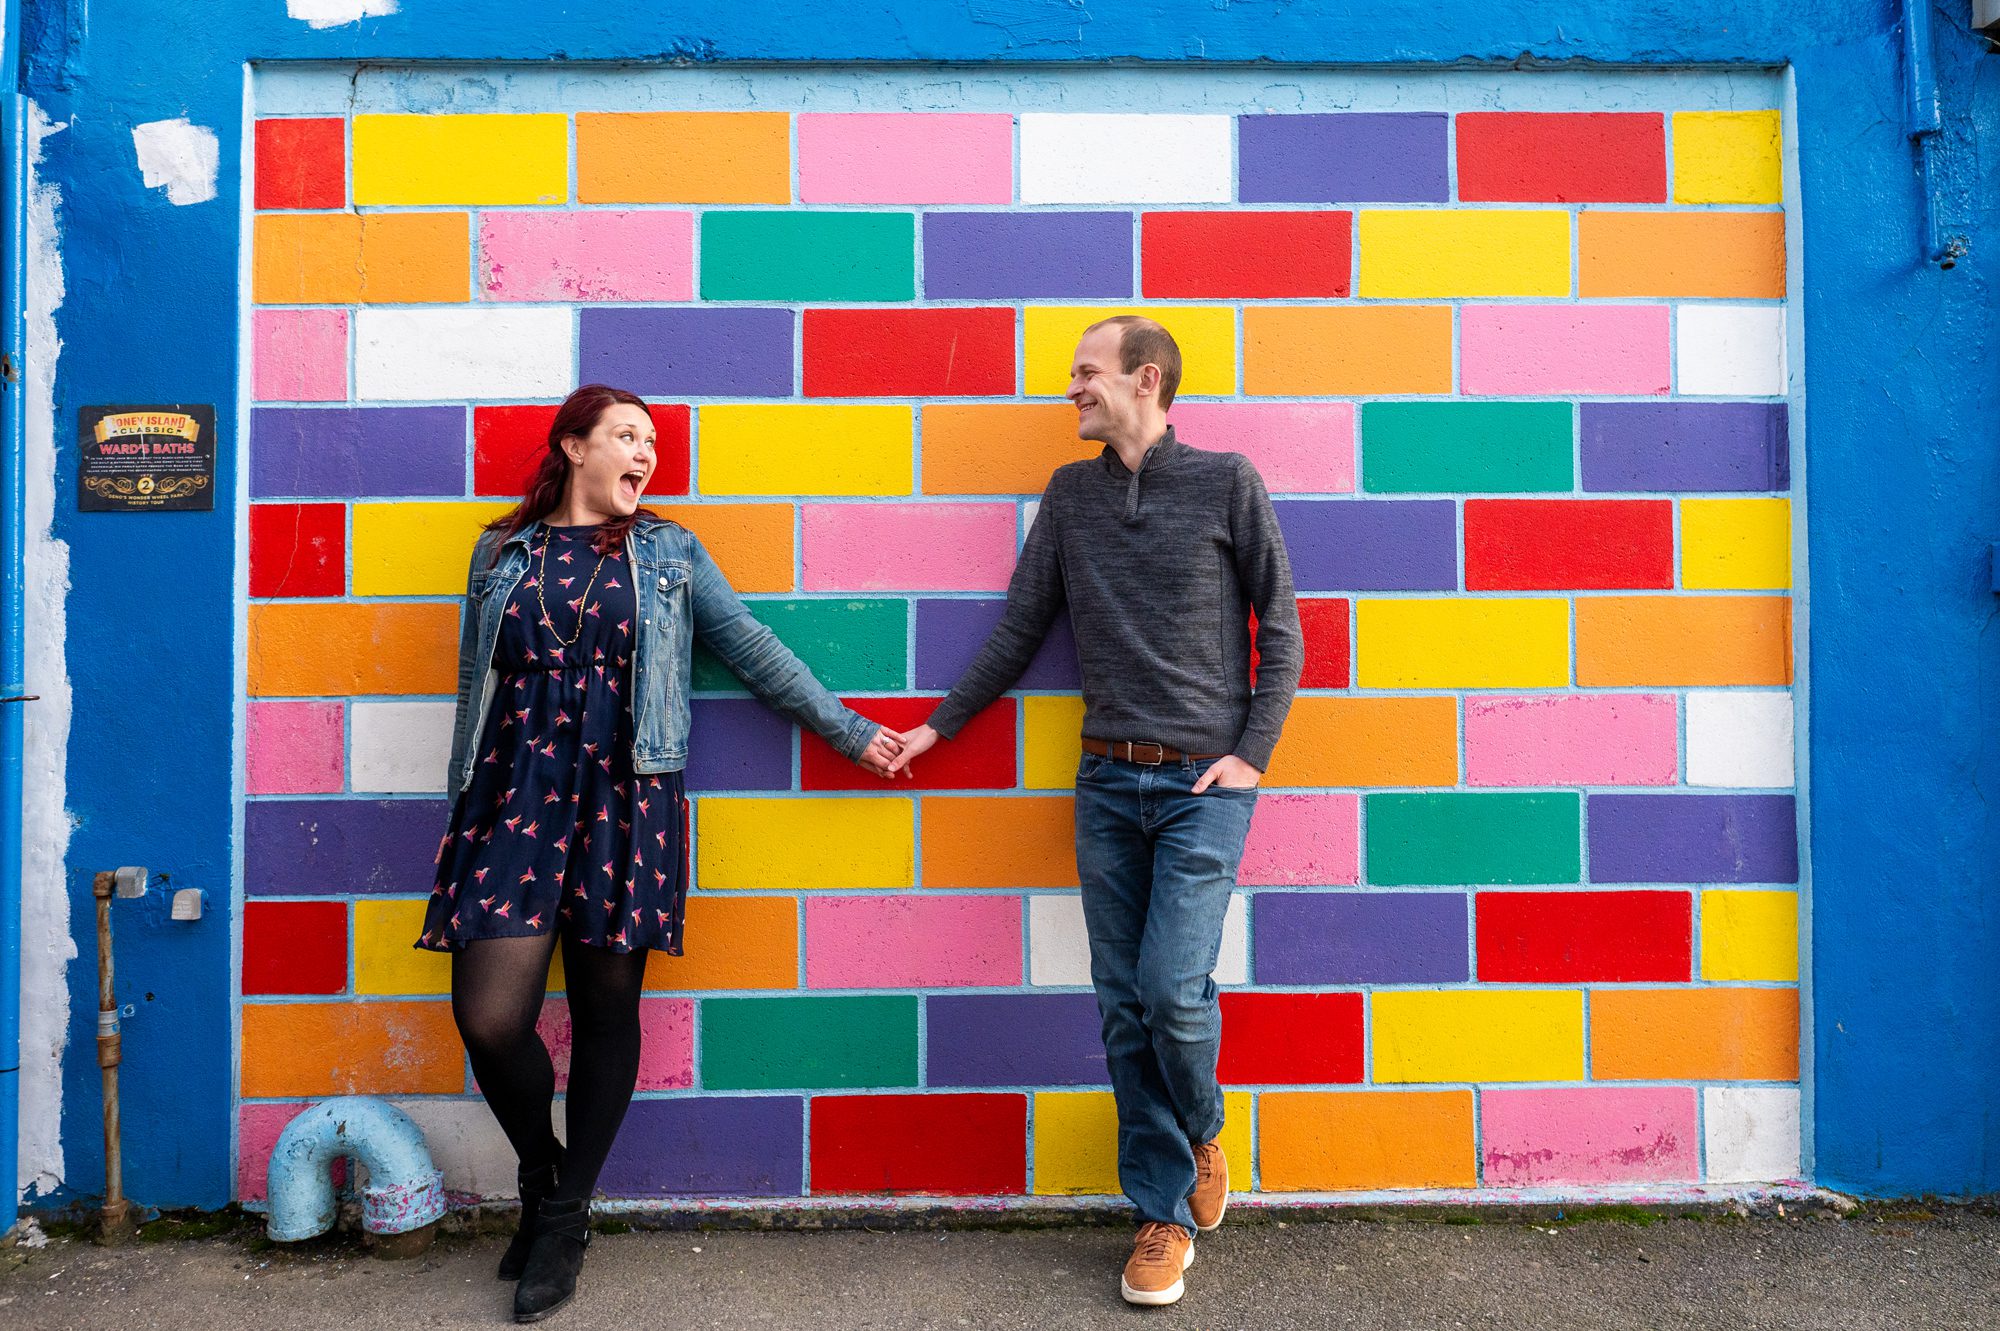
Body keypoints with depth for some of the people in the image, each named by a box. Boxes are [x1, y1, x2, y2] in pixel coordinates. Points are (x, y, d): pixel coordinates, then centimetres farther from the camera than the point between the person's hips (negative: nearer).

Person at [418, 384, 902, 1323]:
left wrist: (850, 731, 9)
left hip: (625, 802, 0)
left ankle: (566, 1217, 22)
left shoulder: (668, 553, 11)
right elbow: (475, 686, 17)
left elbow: (754, 652, 11)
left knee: (605, 1010, 3)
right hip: (516, 796, 1)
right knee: (488, 1014, -7)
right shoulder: (501, 553, 12)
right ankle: (541, 1173, 24)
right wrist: (464, 810, 18)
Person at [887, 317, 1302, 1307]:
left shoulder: (1226, 482, 0)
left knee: (1172, 988, -11)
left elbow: (1279, 624, 2)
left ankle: (1201, 1132, 22)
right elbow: (1020, 626, 14)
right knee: (1124, 1006, 5)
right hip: (1108, 782, 4)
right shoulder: (1070, 493, 10)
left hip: (1205, 782, -3)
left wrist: (1253, 752, -5)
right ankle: (1165, 1213, 21)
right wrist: (939, 725, 14)